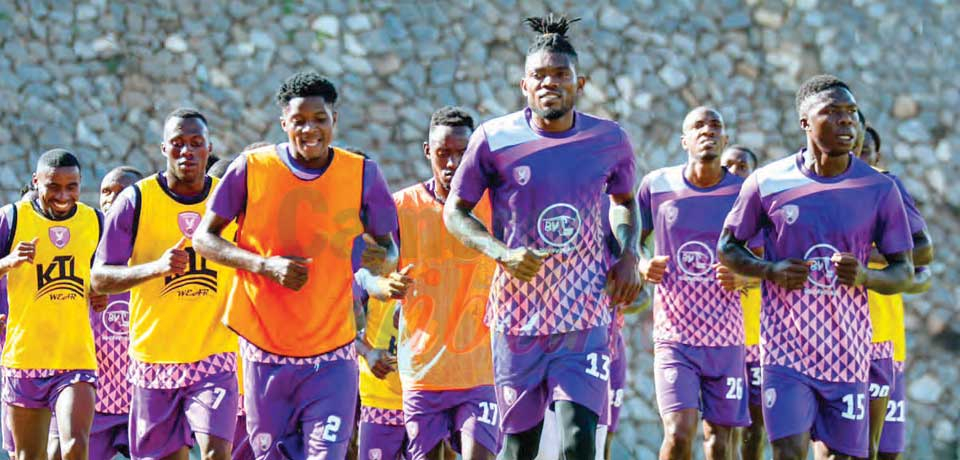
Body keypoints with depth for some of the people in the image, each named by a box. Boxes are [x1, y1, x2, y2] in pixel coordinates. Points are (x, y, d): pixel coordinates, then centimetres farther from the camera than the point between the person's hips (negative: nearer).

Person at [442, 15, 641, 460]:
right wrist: (502, 253, -13)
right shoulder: (493, 139, -5)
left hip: (585, 318, 0)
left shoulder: (610, 140, 1)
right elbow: (454, 211, 4)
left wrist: (629, 256, 2)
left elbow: (625, 202, 21)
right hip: (517, 317, 0)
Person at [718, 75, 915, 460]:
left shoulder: (879, 190, 1)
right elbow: (727, 248, 8)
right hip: (786, 350, -2)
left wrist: (864, 277, -15)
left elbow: (904, 272, 6)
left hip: (848, 352, 2)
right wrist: (771, 271, -11)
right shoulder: (767, 182, -1)